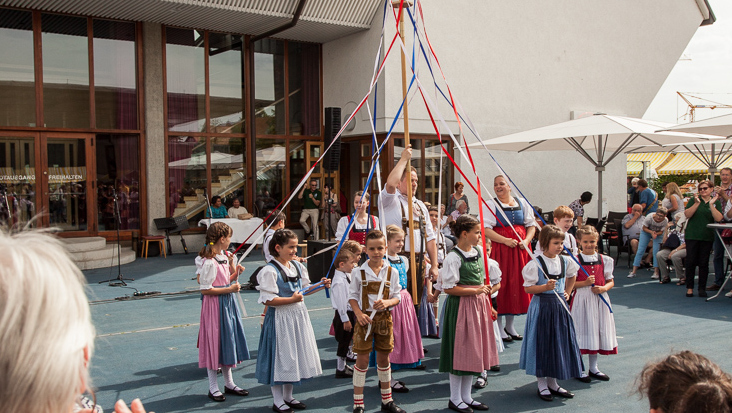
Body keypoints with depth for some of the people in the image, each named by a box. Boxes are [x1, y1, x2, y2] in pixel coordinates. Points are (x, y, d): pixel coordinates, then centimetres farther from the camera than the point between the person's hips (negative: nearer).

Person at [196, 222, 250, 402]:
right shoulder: (209, 262, -19)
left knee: (228, 342, 15)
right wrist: (229, 289, -19)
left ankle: (229, 384, 28)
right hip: (214, 305, -9)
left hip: (228, 303, 9)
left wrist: (235, 270, 3)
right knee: (215, 343, 1)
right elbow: (205, 289, -20)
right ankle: (213, 388, 13)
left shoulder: (224, 257, 8)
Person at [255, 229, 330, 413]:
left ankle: (288, 396, 32)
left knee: (294, 356, 16)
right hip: (280, 318, -8)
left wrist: (320, 285, 1)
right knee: (280, 358, 2)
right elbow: (268, 300, -21)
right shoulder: (270, 271, -18)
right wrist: (292, 299, -20)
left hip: (298, 315, 8)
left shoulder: (297, 266, 6)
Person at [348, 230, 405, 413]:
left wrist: (387, 302, -18)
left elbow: (397, 297, 3)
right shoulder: (359, 272, -5)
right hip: (365, 318, -2)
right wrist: (359, 314, -13)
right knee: (362, 359, 0)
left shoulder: (391, 272, -1)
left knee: (383, 358, 13)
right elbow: (352, 296, 0)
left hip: (384, 318, 2)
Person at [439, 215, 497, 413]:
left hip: (478, 305, 8)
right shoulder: (453, 257, -15)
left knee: (473, 351, 12)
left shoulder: (477, 253, 9)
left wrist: (485, 293, 16)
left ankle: (466, 397, 23)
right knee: (461, 351, -1)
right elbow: (448, 288, -17)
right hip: (461, 306, -8)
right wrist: (476, 291, -18)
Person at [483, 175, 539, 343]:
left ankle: (510, 325, 20)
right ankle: (499, 327, 6)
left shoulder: (522, 203, 12)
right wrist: (506, 240, -19)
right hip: (500, 249, -4)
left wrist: (526, 241, -6)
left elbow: (531, 225, 13)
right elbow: (486, 229, -10)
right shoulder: (491, 205, 0)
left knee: (517, 283, 7)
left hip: (521, 249, 4)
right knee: (501, 284, -4)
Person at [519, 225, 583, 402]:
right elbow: (528, 288, -13)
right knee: (542, 343, 1)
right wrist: (545, 287, -25)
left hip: (559, 306, 6)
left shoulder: (565, 261, 4)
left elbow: (572, 276, 25)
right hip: (542, 306, -6)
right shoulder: (536, 264, -13)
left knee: (559, 342, 10)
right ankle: (542, 384, 14)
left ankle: (552, 383, 24)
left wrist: (567, 292, 15)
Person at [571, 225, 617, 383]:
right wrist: (585, 283, -21)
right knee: (582, 332, -1)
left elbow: (611, 281, 9)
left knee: (597, 332, 11)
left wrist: (603, 288, -11)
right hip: (582, 299, -4)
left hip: (600, 300, 4)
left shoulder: (604, 260, 6)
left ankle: (593, 368, 25)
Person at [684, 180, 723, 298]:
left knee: (704, 263, 5)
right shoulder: (694, 200, 4)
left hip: (707, 237, 1)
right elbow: (687, 214, -9)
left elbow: (718, 219, -9)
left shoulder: (716, 202, 5)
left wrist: (711, 204, -15)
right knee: (691, 262, -1)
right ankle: (689, 287, 7)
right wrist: (697, 203, -19)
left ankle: (702, 288, 13)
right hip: (692, 235, -1)